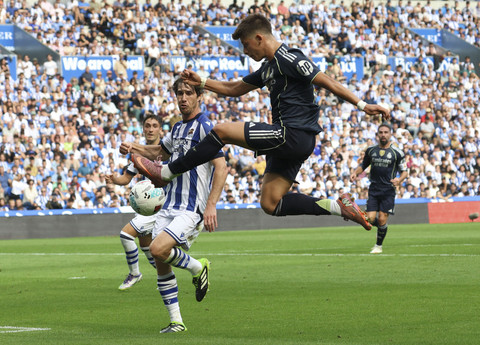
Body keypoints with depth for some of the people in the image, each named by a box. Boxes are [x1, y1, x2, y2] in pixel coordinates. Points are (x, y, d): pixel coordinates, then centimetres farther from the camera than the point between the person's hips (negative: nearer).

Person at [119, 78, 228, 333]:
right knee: (161, 263, 2)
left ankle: (197, 267, 3)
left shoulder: (204, 126, -10)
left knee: (158, 249, -25)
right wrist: (134, 148, 19)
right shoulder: (178, 128, 16)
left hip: (192, 209, -8)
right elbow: (160, 152, 36)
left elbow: (221, 167, -15)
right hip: (169, 206, 8)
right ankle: (176, 321, 11)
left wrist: (211, 205, -22)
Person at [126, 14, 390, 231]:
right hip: (289, 142, 11)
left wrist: (362, 105, -19)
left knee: (221, 131, -10)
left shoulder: (288, 59, -9)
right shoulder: (268, 68, 21)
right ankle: (337, 207, 3)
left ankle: (165, 173, -3)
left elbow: (326, 81, -14)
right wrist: (201, 82, 22)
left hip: (294, 134, -11)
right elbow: (235, 89, 32)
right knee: (270, 204, 8)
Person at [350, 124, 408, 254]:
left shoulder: (397, 153, 0)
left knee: (382, 219, -8)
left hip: (388, 190, -3)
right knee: (370, 219, -9)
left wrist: (399, 179, -16)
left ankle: (379, 245, 12)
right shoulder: (371, 150, 9)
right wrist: (355, 173, 1)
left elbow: (404, 171, 5)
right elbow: (363, 165, 21)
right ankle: (382, 226, 26)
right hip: (373, 189, 3)